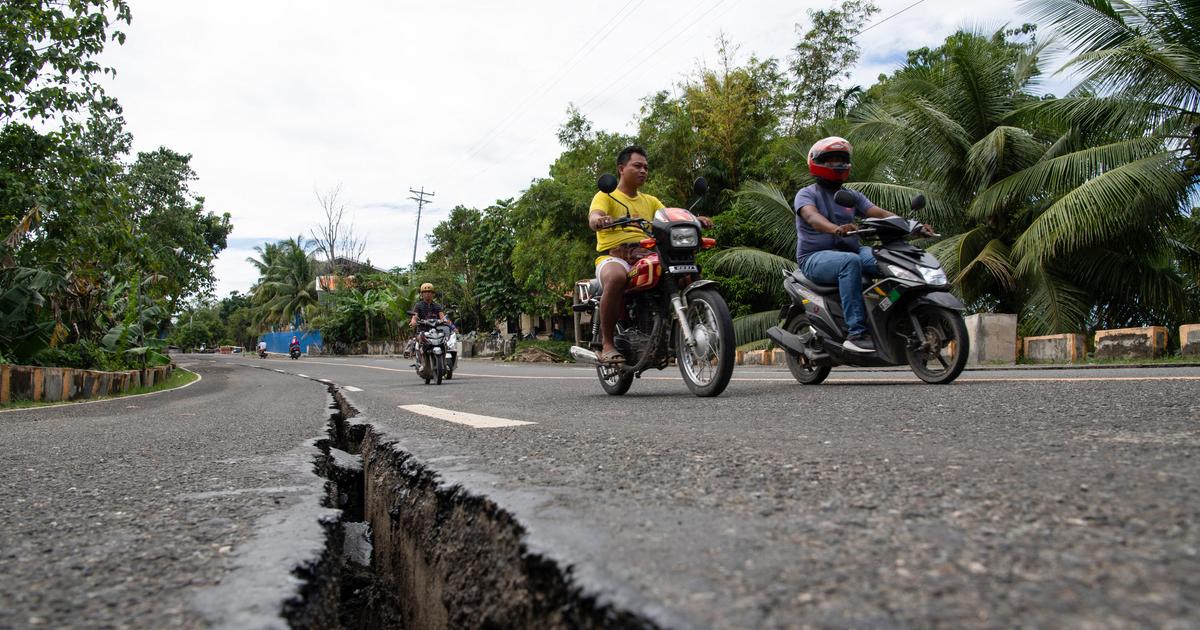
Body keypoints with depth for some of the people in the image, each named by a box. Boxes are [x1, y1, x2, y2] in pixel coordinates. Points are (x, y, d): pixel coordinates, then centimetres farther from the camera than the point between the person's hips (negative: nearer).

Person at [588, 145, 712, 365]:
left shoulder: (651, 201, 28)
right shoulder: (606, 196, 10)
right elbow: (593, 217, -11)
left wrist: (695, 220, -9)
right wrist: (599, 220, -37)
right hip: (613, 257, -5)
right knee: (616, 278, -40)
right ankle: (607, 344, -29)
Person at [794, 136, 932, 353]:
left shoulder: (852, 195, 20)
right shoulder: (806, 194, 2)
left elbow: (879, 213, 6)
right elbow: (811, 216, -21)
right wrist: (836, 229, -44)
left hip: (851, 251, 5)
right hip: (816, 258, -5)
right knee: (851, 262, -38)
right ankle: (856, 332, -41)